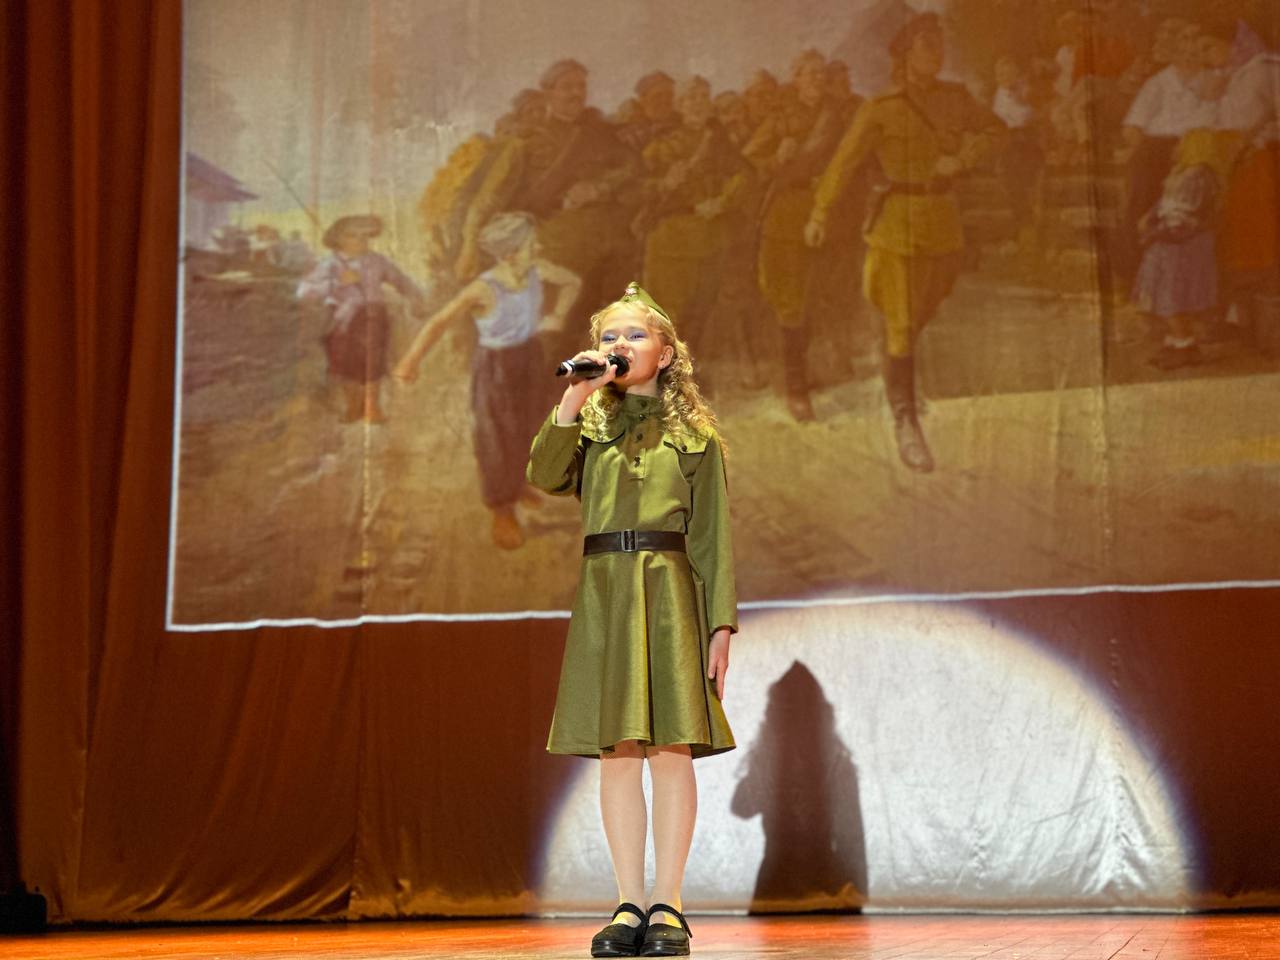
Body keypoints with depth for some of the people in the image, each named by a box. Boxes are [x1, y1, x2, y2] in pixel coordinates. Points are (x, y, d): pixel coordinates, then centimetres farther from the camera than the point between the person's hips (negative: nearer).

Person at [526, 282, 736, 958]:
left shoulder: (693, 434, 8)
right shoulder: (589, 425, 15)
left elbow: (711, 535, 3)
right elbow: (545, 476, -6)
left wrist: (720, 623, -5)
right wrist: (573, 398, -12)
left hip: (669, 592, -2)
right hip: (603, 592, 2)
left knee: (671, 749, -6)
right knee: (617, 754, 1)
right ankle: (629, 906, 5)